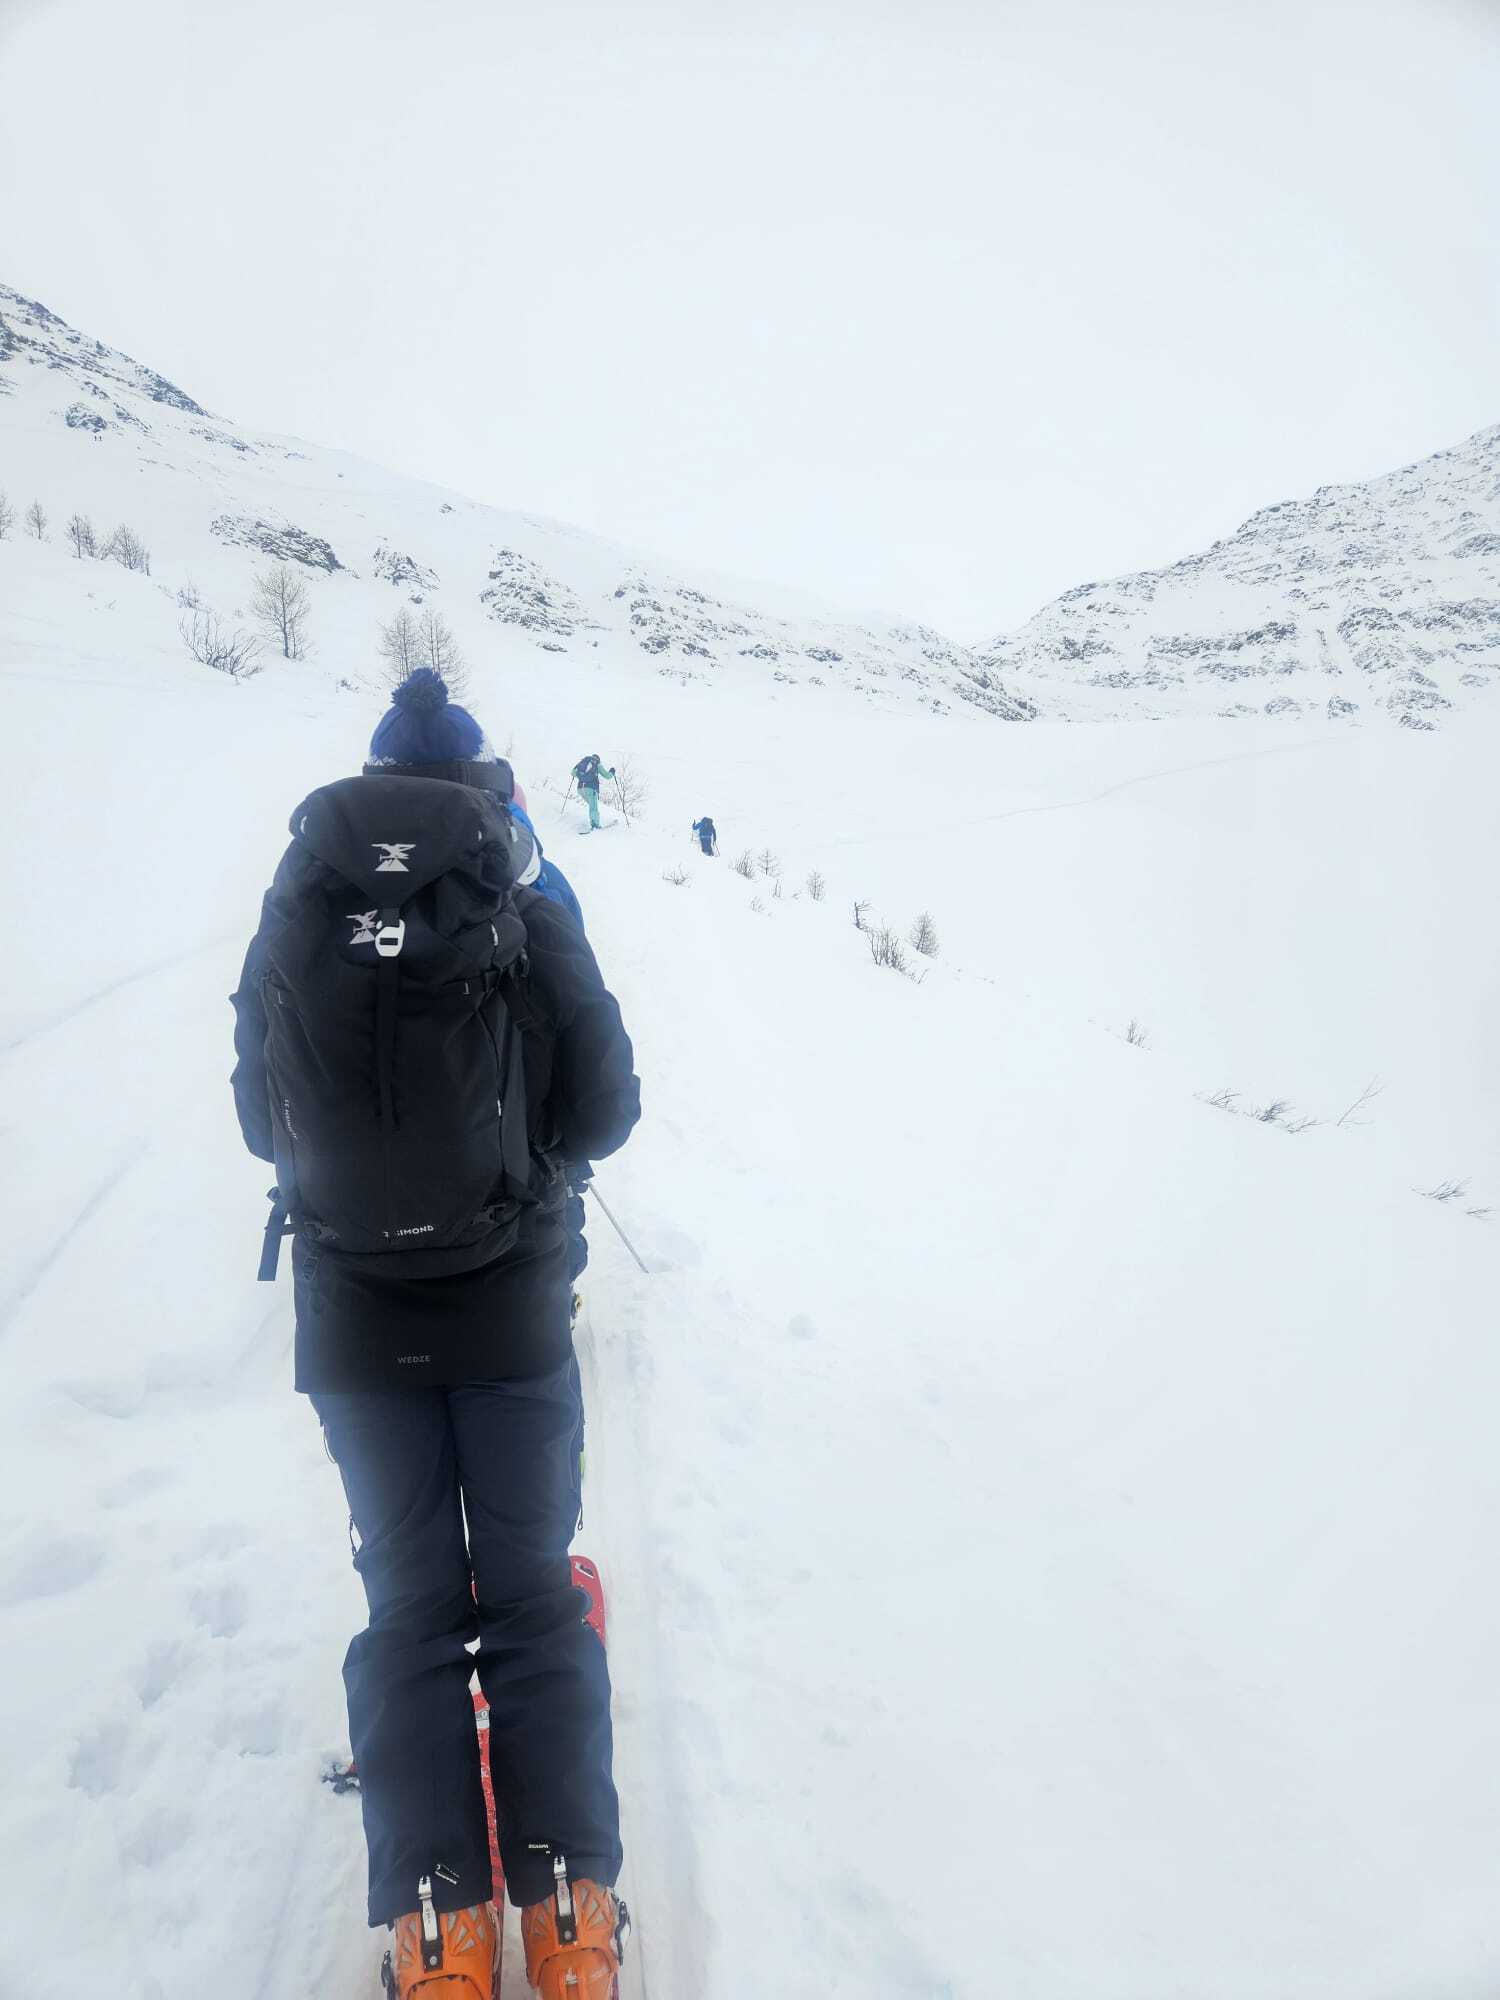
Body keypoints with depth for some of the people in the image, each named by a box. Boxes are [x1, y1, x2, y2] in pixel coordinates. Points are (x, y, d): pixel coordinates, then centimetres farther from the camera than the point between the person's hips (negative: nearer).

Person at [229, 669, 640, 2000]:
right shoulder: (528, 925, -11)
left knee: (410, 1598, 15)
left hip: (352, 1325, 2)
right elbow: (603, 1111, -8)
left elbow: (263, 1122, 4)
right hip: (509, 1309, -1)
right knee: (532, 1589, 13)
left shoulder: (291, 930, -5)